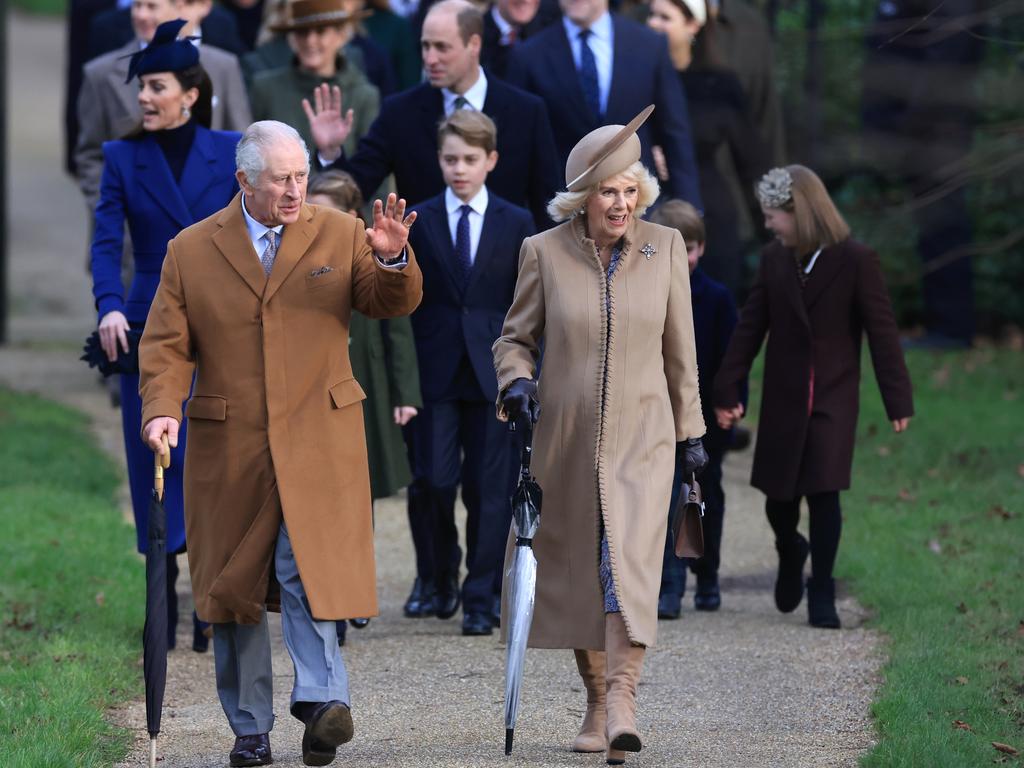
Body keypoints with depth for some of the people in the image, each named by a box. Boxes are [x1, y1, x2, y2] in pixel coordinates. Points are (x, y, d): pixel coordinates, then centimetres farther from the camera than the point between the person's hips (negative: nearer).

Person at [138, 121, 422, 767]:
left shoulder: (340, 235, 7)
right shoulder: (191, 251, 5)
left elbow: (394, 303, 3)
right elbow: (167, 345, 4)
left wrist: (393, 261, -19)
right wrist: (163, 409, -13)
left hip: (317, 438, -1)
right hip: (227, 446, 1)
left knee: (308, 568, -17)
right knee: (232, 584, 5)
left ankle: (322, 699, -22)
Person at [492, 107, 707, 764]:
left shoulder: (665, 247, 1)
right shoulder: (545, 253, -2)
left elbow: (680, 349, 9)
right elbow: (516, 337, 9)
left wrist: (691, 432, 12)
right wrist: (517, 380, -12)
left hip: (641, 438, -1)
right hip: (566, 439, 1)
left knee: (630, 562, -17)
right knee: (577, 573, 8)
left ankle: (623, 705, -26)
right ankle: (597, 703, 23)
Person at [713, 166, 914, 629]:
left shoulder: (856, 261, -8)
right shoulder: (774, 261, 3)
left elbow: (882, 331, -7)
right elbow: (749, 329, 5)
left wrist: (897, 399, -9)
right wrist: (727, 391, 1)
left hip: (834, 399, -3)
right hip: (783, 399, 3)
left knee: (824, 493, -10)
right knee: (779, 498, 7)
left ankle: (821, 593, 0)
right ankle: (790, 556, 38)